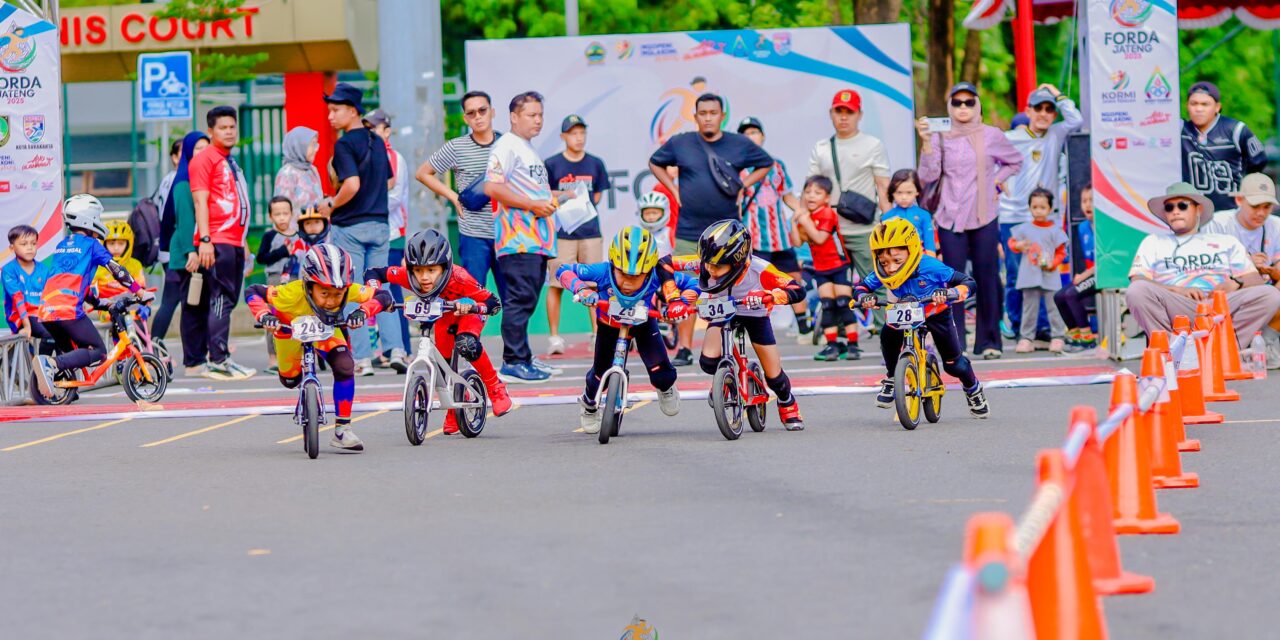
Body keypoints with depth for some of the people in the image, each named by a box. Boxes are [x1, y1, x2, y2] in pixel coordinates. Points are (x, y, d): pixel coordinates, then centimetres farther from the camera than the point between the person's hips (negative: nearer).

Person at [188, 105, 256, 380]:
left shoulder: (230, 162, 23)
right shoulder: (205, 159, -6)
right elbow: (200, 200, -13)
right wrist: (204, 240, -20)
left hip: (234, 242, 9)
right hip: (216, 243, -9)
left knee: (228, 300, 10)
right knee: (220, 299, -13)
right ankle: (218, 361, -15)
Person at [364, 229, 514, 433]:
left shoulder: (458, 278, -41)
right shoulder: (408, 276, -33)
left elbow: (494, 303, -37)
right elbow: (373, 273, -20)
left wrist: (471, 306, -56)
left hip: (468, 312, -4)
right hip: (443, 317, 4)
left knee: (466, 345, -33)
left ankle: (495, 389, -10)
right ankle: (453, 411, 30)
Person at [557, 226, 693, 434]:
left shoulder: (657, 278, -41)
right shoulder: (602, 272, -42)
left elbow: (690, 286, -26)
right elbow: (564, 271, -30)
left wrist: (679, 303, -46)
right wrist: (579, 287, -50)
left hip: (643, 324, 0)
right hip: (609, 323, 0)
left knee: (662, 375, -10)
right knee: (600, 374, 10)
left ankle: (665, 389, 31)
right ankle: (589, 405, 48)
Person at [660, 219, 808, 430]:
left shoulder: (759, 270, -40)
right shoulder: (705, 264, -34)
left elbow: (797, 291, -41)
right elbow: (664, 264, -26)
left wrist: (769, 296, -58)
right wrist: (673, 297, -36)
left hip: (755, 315, -1)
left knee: (774, 376, 2)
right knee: (708, 362, -23)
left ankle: (787, 405, 38)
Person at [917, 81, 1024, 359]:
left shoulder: (991, 136, 2)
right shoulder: (940, 137, 3)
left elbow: (1015, 162, 17)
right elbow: (928, 175, -5)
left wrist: (995, 182, 4)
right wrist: (925, 142, -14)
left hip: (984, 218, 0)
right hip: (950, 219, 0)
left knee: (987, 278, 1)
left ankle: (989, 341, 8)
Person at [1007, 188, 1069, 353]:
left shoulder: (1055, 230, 0)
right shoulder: (1024, 229, 5)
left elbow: (1061, 252, 1)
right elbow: (1012, 241, 11)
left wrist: (1052, 264, -14)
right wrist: (1017, 246, -12)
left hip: (1049, 276, -2)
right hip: (1029, 276, 2)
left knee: (1053, 307, -1)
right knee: (1029, 307, 7)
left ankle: (1057, 337, 5)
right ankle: (1026, 338, 11)